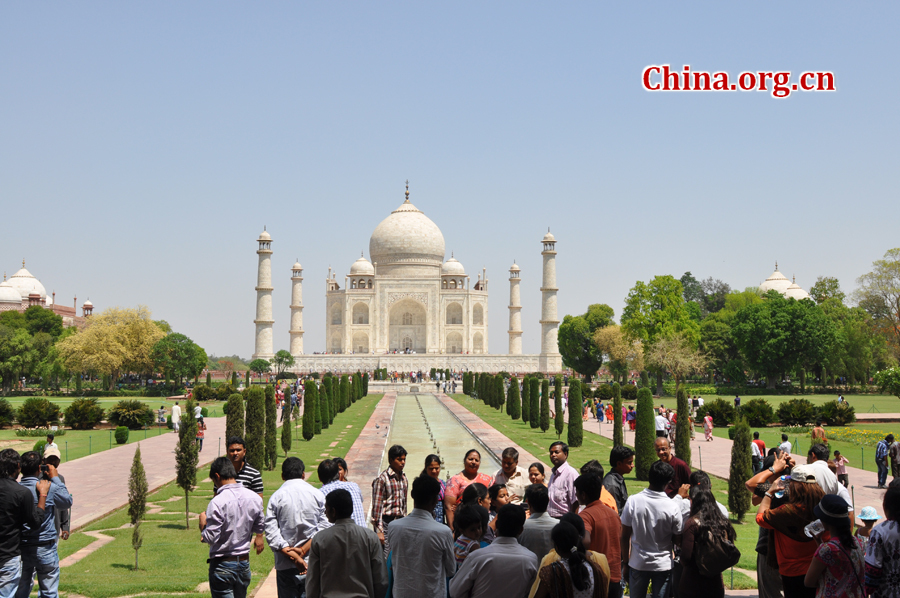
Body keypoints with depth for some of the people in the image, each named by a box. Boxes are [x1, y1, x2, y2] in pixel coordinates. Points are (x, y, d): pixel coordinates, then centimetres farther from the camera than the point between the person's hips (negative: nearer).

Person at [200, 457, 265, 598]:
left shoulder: (217, 503, -19)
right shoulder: (255, 498, -1)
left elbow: (210, 538, -18)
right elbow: (260, 528, 10)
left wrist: (203, 522, -1)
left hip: (222, 566, -6)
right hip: (244, 563, 6)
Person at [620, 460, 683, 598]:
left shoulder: (633, 501, -13)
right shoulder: (672, 507, -16)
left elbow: (625, 536, -6)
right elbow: (677, 539, -4)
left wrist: (625, 563, 5)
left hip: (638, 564, 1)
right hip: (663, 565, -1)